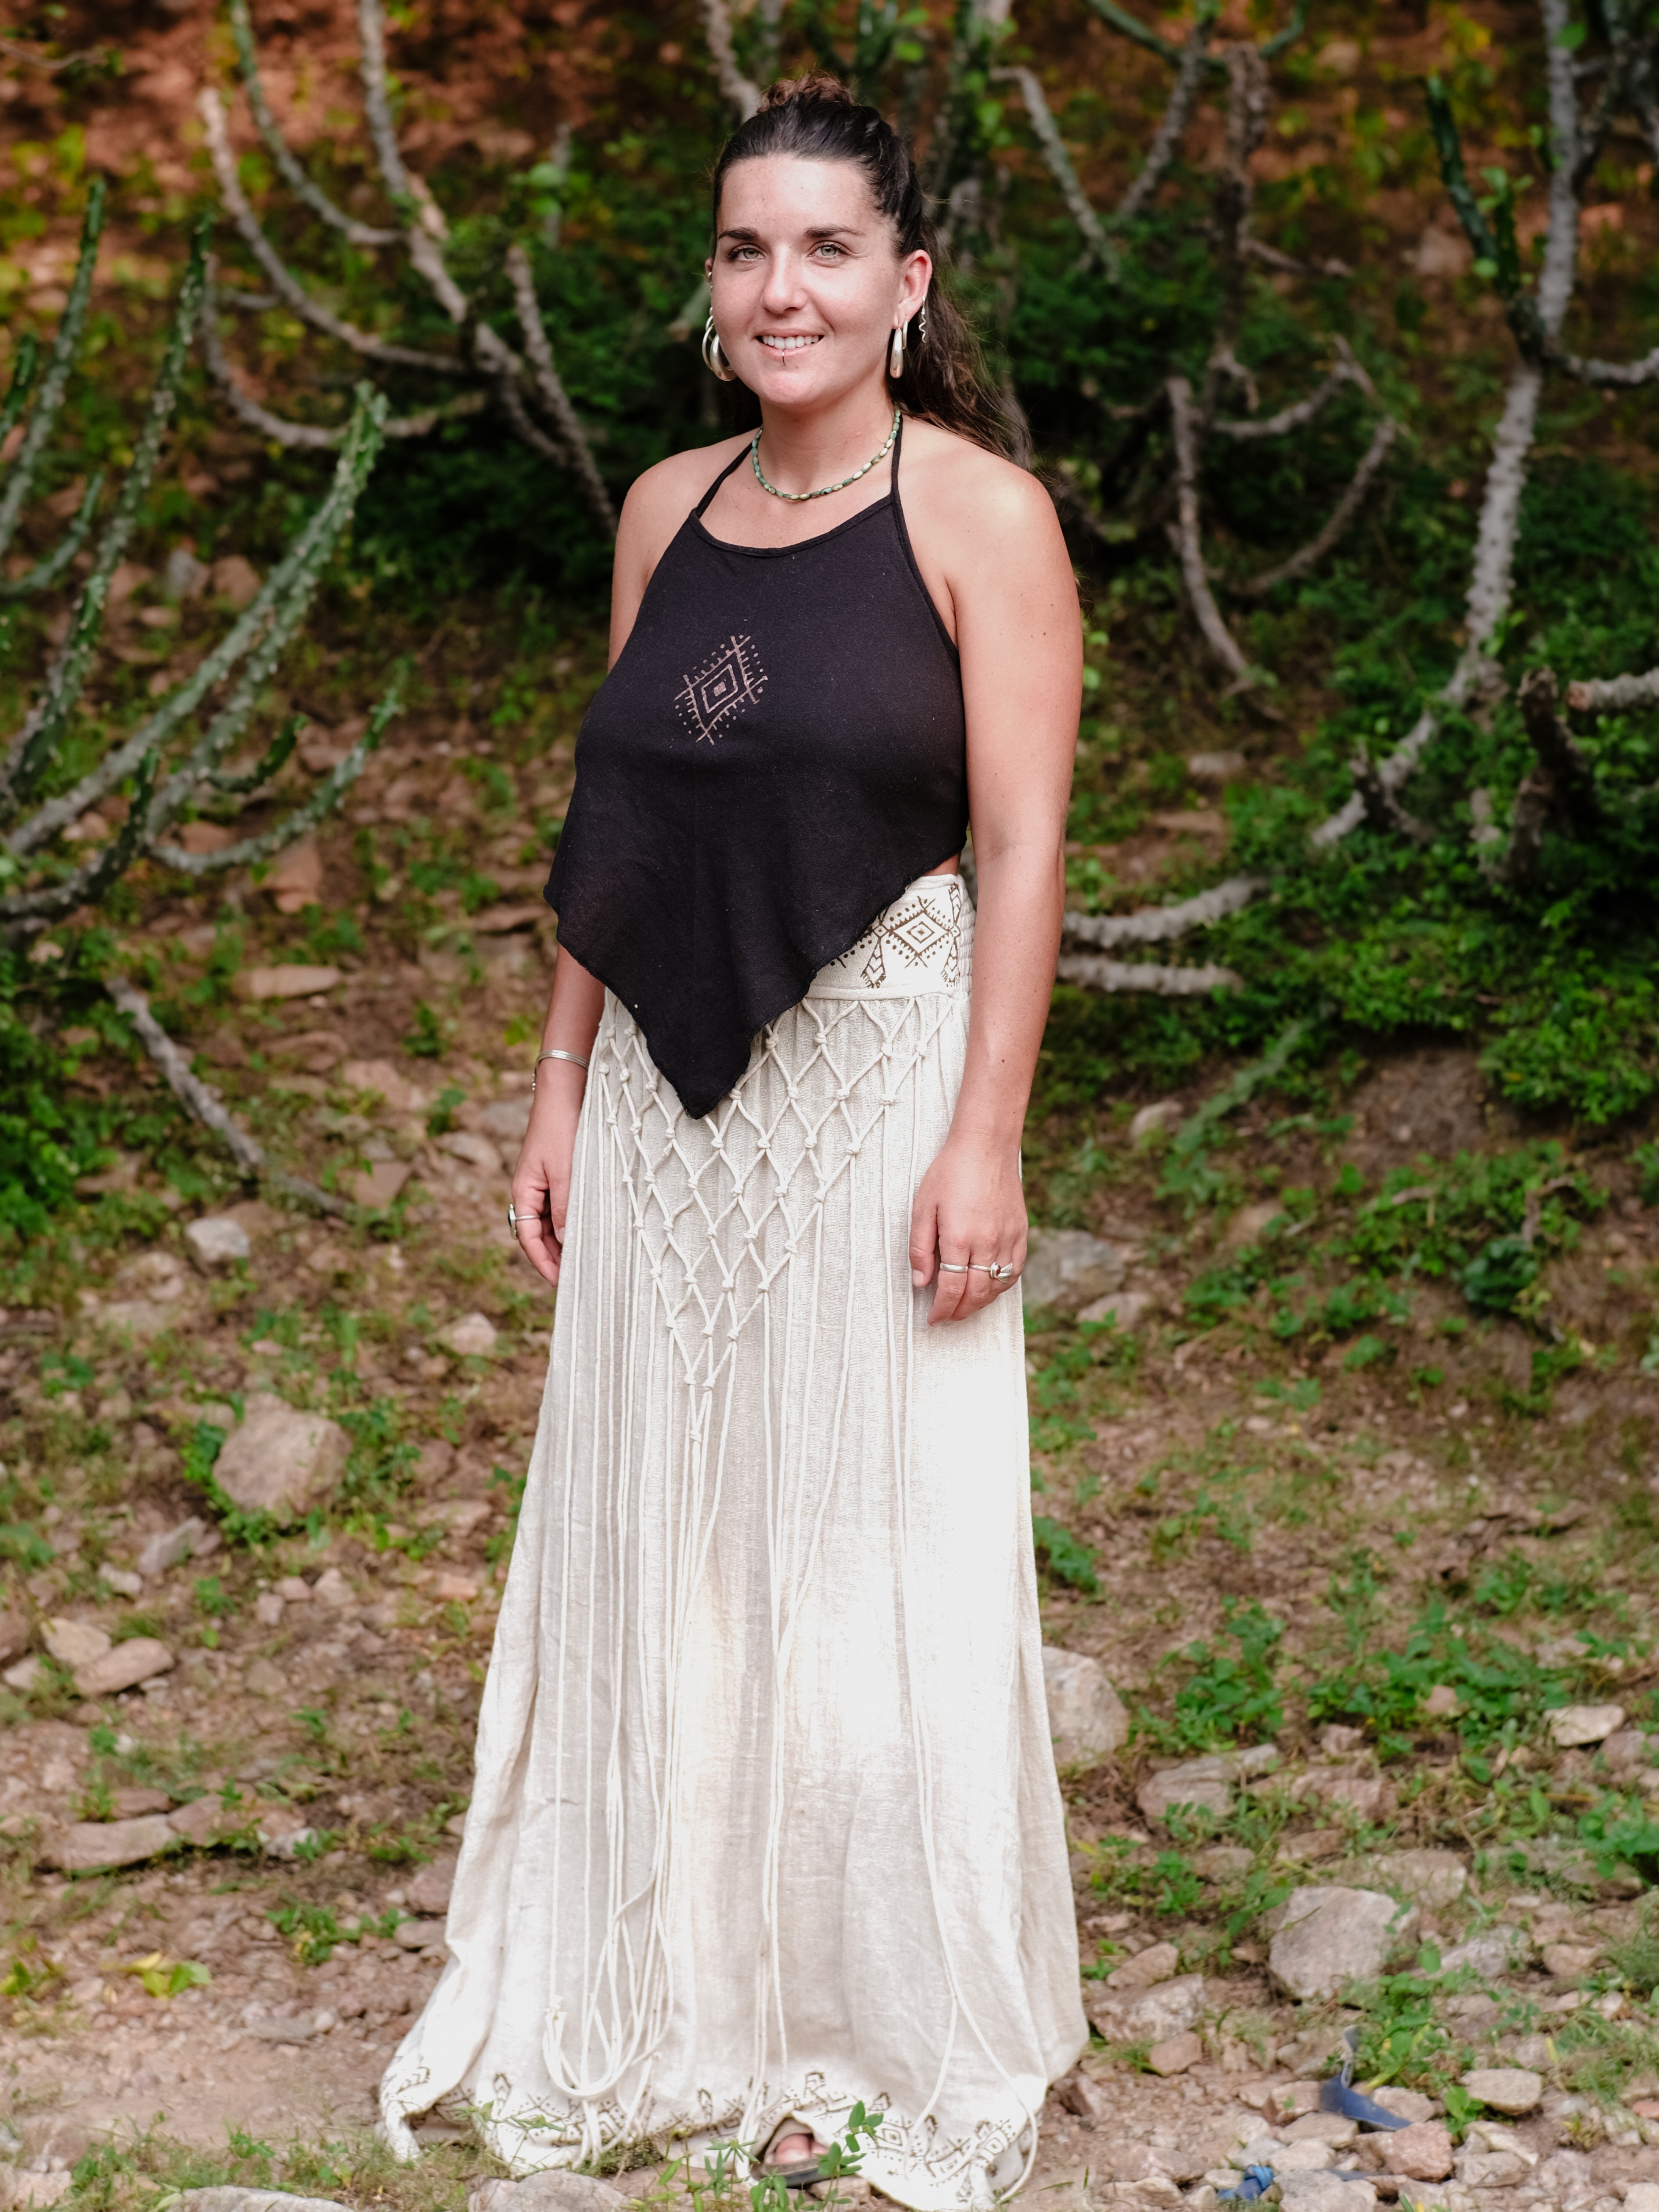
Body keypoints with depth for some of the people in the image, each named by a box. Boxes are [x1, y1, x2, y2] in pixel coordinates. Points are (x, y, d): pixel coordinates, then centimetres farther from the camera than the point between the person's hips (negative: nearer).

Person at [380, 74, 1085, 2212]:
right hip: (671, 1097, 5)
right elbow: (615, 826, 13)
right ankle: (674, 2004, 28)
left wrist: (984, 1139, -16)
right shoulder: (668, 511, 9)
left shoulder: (980, 513, -6)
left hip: (877, 1076, -5)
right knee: (654, 1527, 11)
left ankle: (887, 2038, 20)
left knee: (872, 1543, 3)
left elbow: (1021, 844, -10)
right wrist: (562, 1081, 10)